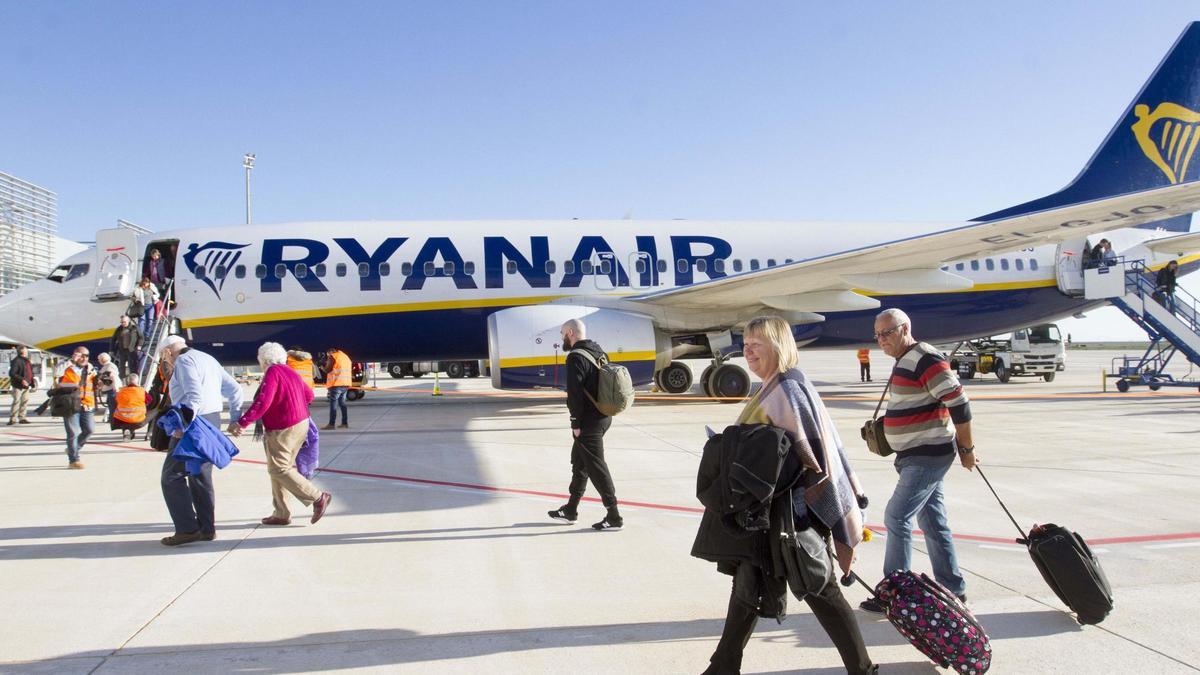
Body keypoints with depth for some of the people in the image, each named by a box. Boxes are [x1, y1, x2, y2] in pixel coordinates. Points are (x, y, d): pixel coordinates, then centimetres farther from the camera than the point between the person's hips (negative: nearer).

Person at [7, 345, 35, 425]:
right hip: (18, 386, -8)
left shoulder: (27, 360, 13)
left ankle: (22, 418, 18)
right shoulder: (16, 361, -14)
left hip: (26, 385, 8)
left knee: (25, 402, 11)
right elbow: (11, 373, -21)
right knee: (16, 402, -7)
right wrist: (21, 380, -26)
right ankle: (13, 419, -2)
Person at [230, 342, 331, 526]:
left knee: (278, 469, -5)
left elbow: (262, 402, -26)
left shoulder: (272, 373, -14)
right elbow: (309, 394, 23)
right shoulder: (289, 372, 14)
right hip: (300, 424, 10)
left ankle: (318, 498, -8)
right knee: (278, 469, 15)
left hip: (283, 431, -10)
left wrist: (242, 423, -28)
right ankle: (281, 513, 17)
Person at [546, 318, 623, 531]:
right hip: (603, 416, 10)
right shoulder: (599, 352, 12)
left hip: (589, 421, -10)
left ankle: (614, 516, 1)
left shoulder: (576, 356, -16)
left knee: (596, 466, -3)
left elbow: (575, 392, -21)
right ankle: (570, 509, 29)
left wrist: (576, 422, -15)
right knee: (579, 461, 19)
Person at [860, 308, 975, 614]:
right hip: (917, 455, 10)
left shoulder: (926, 359, -18)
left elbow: (959, 404, -20)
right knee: (932, 520, 14)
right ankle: (953, 589, 25)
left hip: (928, 456, -10)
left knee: (897, 517, -9)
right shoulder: (903, 362, 13)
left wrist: (966, 449, -14)